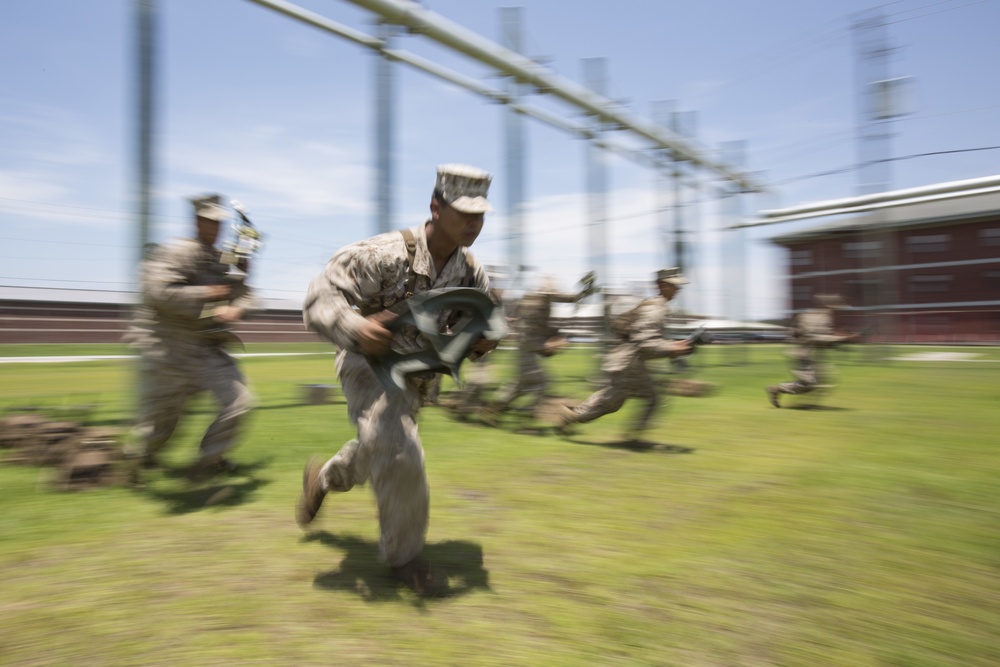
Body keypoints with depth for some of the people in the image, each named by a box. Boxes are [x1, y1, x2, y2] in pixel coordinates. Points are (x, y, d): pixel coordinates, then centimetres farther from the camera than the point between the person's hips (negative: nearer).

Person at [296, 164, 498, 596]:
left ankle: (322, 477, 56)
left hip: (414, 377, 7)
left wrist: (483, 343, -18)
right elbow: (321, 297, -24)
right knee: (399, 455, -20)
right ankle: (403, 556, 5)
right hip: (369, 365, -6)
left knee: (378, 455, 22)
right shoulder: (386, 253, -25)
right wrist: (355, 328, -43)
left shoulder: (472, 273, -7)